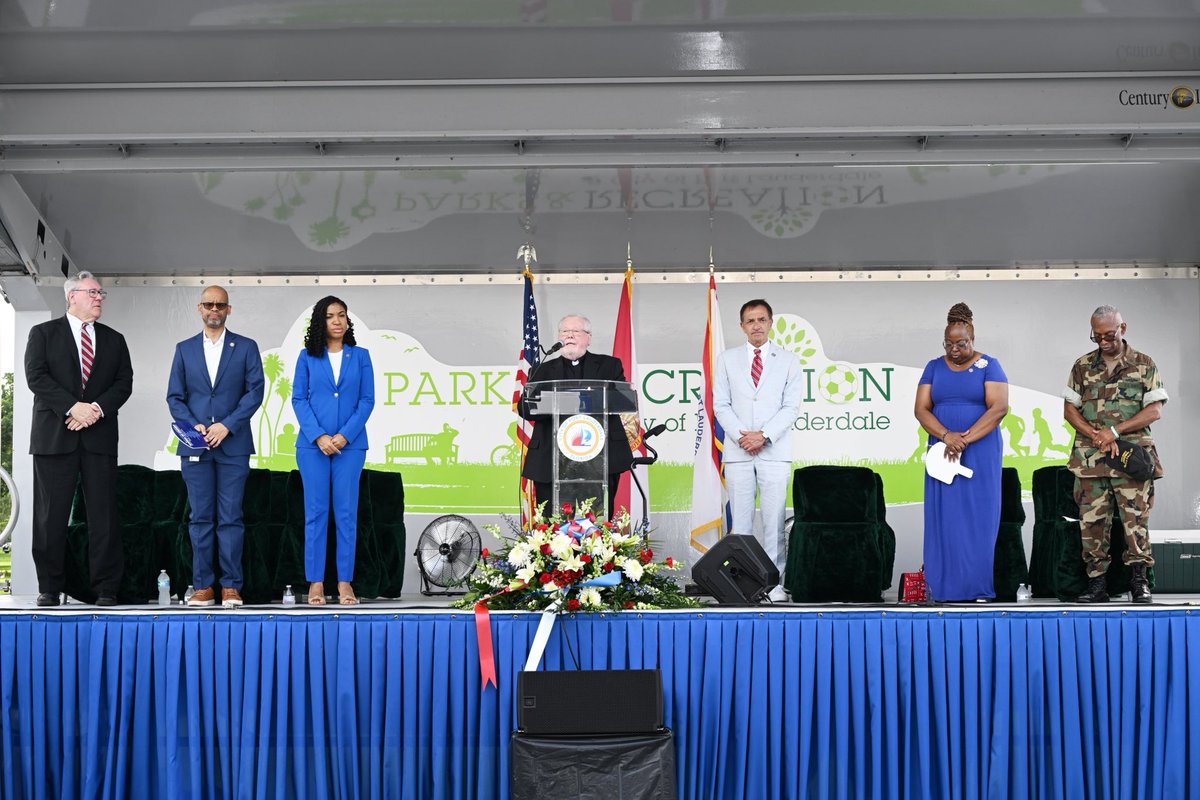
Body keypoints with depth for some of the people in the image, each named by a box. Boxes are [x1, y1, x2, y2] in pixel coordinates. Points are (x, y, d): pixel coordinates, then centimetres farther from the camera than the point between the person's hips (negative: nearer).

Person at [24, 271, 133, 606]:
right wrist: (73, 407, -15)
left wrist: (97, 408, -10)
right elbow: (36, 376, -4)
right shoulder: (43, 333, 8)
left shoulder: (114, 340, 17)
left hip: (100, 437, 2)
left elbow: (124, 382, 8)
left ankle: (106, 589, 2)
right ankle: (49, 588, 7)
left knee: (103, 514, -2)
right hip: (54, 436, -2)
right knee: (51, 515, 0)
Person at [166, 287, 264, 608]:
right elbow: (174, 397, 9)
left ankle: (231, 586, 2)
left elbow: (255, 391, -1)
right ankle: (203, 586, 6)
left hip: (233, 445, -2)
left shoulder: (246, 347, 7)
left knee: (230, 518, -2)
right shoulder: (185, 349, 13)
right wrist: (193, 425, -8)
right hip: (195, 446, 2)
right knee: (200, 518, 3)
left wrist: (227, 425, -12)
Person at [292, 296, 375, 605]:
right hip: (312, 444, 0)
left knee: (346, 512, 0)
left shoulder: (360, 356, 8)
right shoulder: (307, 356, 6)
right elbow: (298, 399, 1)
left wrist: (344, 435, -9)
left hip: (350, 444, 0)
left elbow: (367, 399, 3)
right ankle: (316, 582, 5)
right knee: (315, 512, 1)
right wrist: (319, 436, -11)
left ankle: (345, 582, 5)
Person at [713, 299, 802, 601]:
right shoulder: (728, 359, 11)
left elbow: (791, 406, 1)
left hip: (774, 451, -1)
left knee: (774, 519, -3)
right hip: (738, 451, 1)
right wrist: (742, 436, -7)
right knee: (740, 520, 1)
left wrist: (763, 435, -11)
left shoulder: (788, 360, 8)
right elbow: (720, 404, 6)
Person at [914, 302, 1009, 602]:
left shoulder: (988, 366, 0)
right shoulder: (934, 367, 8)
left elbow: (999, 407, -11)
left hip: (981, 454, -2)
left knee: (977, 517, -1)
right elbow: (921, 409, 0)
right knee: (944, 518, 1)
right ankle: (945, 586, 6)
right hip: (942, 453, 2)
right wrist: (947, 436, -17)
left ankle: (976, 587, 6)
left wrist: (965, 439, -19)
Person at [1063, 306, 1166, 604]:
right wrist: (1096, 436, -7)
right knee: (1092, 521, -1)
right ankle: (1096, 584, 4)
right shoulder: (1082, 366, 12)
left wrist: (1115, 431, -11)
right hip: (1089, 457, 2)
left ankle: (1139, 581, 2)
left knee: (1135, 517, -6)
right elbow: (1069, 409, 9)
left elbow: (1155, 411, 0)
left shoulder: (1144, 364, 6)